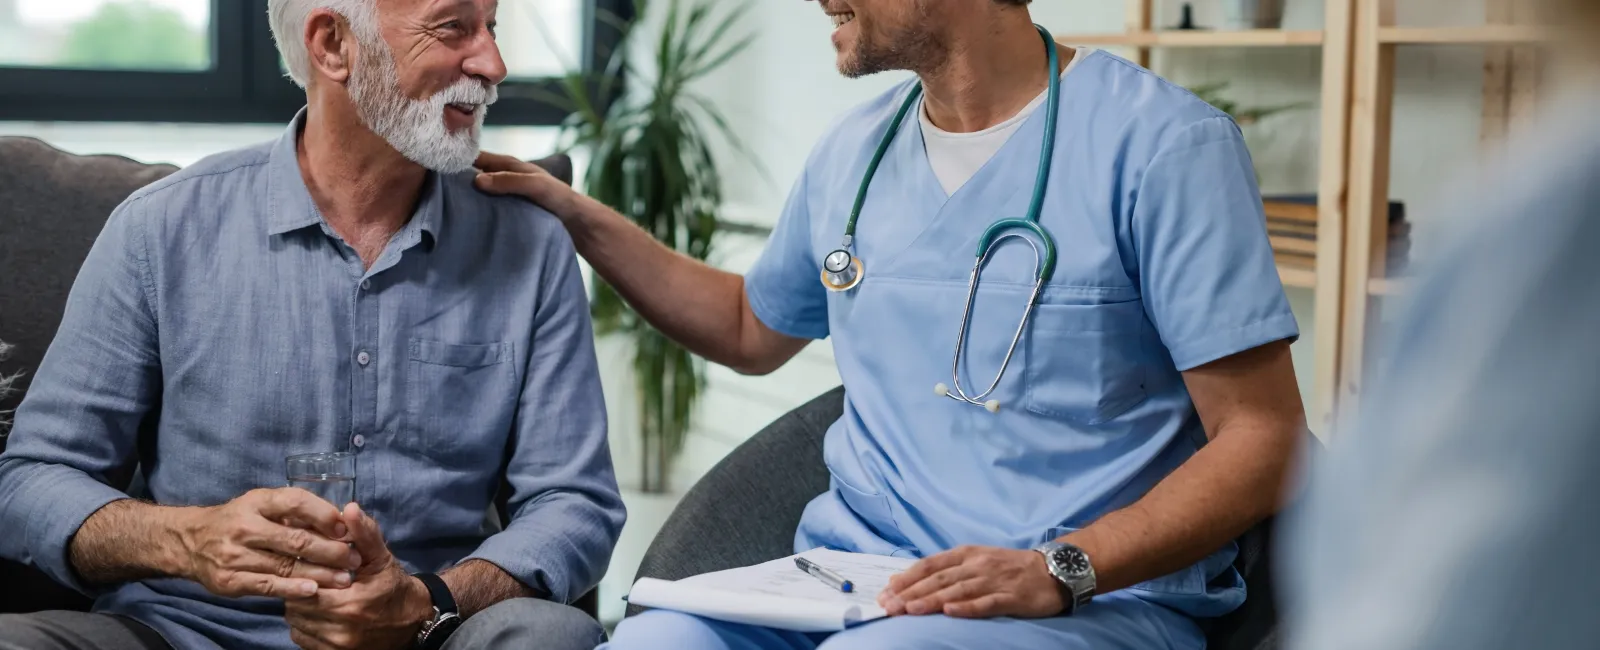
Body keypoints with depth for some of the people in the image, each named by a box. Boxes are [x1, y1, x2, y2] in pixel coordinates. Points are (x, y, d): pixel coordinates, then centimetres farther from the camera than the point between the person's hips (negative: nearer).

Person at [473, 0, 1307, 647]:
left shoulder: (1160, 142, -6)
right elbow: (754, 331, 34)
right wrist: (581, 220, 25)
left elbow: (1262, 438, -9)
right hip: (848, 578, 5)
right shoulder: (853, 151, 14)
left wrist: (1059, 571, -21)